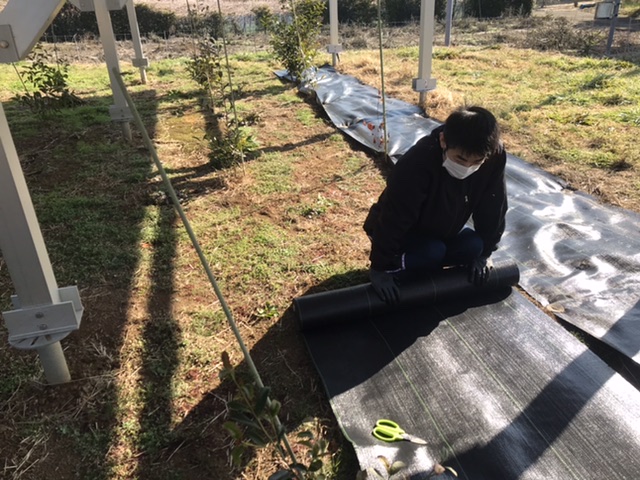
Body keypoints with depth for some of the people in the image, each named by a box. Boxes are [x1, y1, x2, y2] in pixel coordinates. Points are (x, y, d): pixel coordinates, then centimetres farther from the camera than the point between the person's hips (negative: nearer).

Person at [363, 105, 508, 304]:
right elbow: (393, 220, -32)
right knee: (433, 252, -30)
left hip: (442, 230, 6)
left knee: (474, 246, -17)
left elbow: (492, 208, -10)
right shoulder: (416, 165, -40)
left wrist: (484, 253, -4)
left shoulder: (494, 158, -25)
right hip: (400, 230, -5)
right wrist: (382, 267, -25)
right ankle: (392, 267, -4)